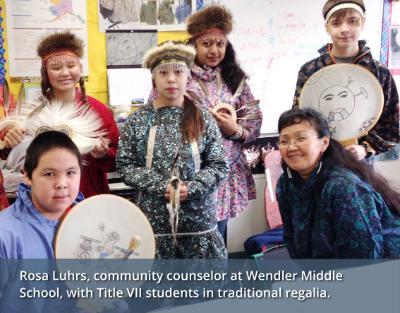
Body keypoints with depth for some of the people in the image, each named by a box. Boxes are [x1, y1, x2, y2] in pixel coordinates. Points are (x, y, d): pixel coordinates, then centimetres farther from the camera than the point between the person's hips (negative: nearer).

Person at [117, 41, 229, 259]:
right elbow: (125, 166, -2)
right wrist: (161, 187, -14)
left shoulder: (203, 119, 1)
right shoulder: (137, 121, 0)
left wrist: (190, 188, -15)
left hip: (199, 220, 1)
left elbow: (219, 166, 0)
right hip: (155, 221, 0)